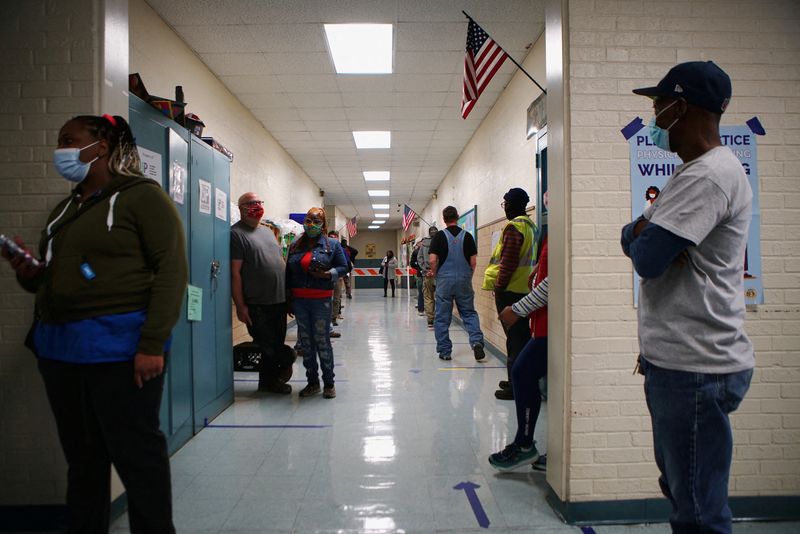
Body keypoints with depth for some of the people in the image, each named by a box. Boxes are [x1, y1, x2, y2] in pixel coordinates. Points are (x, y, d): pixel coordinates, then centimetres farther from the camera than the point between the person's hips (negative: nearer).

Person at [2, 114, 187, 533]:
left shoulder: (141, 197, -4)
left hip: (118, 345, -7)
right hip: (58, 346, 8)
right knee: (82, 456, 17)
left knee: (136, 455, 0)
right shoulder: (64, 209, 19)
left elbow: (172, 270, -13)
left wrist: (152, 344, -20)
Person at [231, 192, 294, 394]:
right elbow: (234, 272, -12)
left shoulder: (268, 231, 16)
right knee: (266, 343, -1)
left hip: (279, 300, 7)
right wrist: (240, 305, -16)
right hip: (256, 303, -7)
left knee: (275, 343, 14)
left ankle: (269, 381, 28)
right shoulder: (236, 233, -7)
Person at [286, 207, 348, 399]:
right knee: (305, 342, 7)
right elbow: (288, 274, 14)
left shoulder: (332, 245, 2)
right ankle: (312, 382, 18)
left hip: (321, 300, -4)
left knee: (322, 341, -2)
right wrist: (289, 300, 10)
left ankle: (329, 383, 10)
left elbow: (343, 267, 2)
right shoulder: (295, 246, 12)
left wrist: (327, 274, -17)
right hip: (299, 300, 4)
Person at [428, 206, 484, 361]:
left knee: (442, 317, 7)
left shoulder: (439, 236, -5)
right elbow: (473, 261, 0)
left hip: (444, 280, -2)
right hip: (464, 280, 2)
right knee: (469, 313, 12)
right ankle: (477, 341, -7)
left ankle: (445, 351, 11)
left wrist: (434, 273, 7)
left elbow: (433, 260, -11)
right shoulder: (467, 236, 1)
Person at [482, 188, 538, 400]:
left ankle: (515, 386, 1)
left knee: (514, 337, -5)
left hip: (510, 290, -9)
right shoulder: (530, 226, 15)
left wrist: (499, 286, -12)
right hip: (524, 289, 9)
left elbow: (509, 261, -19)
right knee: (522, 336, 14)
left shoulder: (513, 227, -13)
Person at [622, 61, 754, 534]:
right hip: (680, 360, 10)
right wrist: (645, 232, -9)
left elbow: (646, 259, -23)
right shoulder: (696, 173, 17)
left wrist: (644, 237, -1)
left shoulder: (708, 175, -17)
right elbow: (631, 238, 14)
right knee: (683, 492, 23)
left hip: (695, 369, -10)